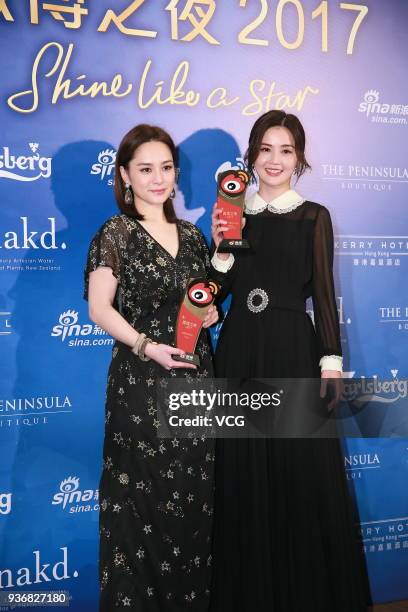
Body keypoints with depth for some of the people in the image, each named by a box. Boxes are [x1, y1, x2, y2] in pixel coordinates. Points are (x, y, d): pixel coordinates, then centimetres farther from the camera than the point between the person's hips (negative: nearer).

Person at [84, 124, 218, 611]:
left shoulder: (191, 235, 11)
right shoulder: (116, 233, -4)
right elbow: (99, 308, -9)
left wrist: (211, 312, -2)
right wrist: (146, 344, -20)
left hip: (196, 375, 5)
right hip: (141, 380, -5)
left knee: (196, 494, 12)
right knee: (146, 496, 2)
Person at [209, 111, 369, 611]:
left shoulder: (314, 217, 3)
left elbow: (323, 292, -1)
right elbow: (220, 290, 6)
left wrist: (331, 360, -7)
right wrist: (222, 247, -10)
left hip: (293, 349, -2)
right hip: (240, 351, 2)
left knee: (302, 470, 1)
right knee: (243, 475, 7)